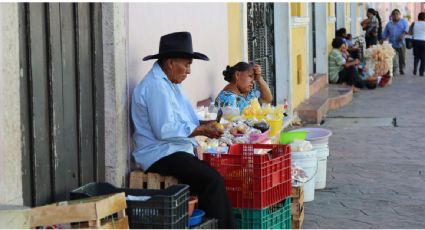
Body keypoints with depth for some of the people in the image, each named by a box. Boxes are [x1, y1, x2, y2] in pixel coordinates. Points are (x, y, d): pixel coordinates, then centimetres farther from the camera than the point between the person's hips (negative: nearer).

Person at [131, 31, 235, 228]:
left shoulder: (169, 84, 18)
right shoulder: (156, 86, -16)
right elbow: (165, 130, -22)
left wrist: (205, 124, 4)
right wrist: (201, 130, -15)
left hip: (175, 152, 10)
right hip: (161, 156, -10)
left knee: (214, 178, -7)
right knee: (212, 180, -23)